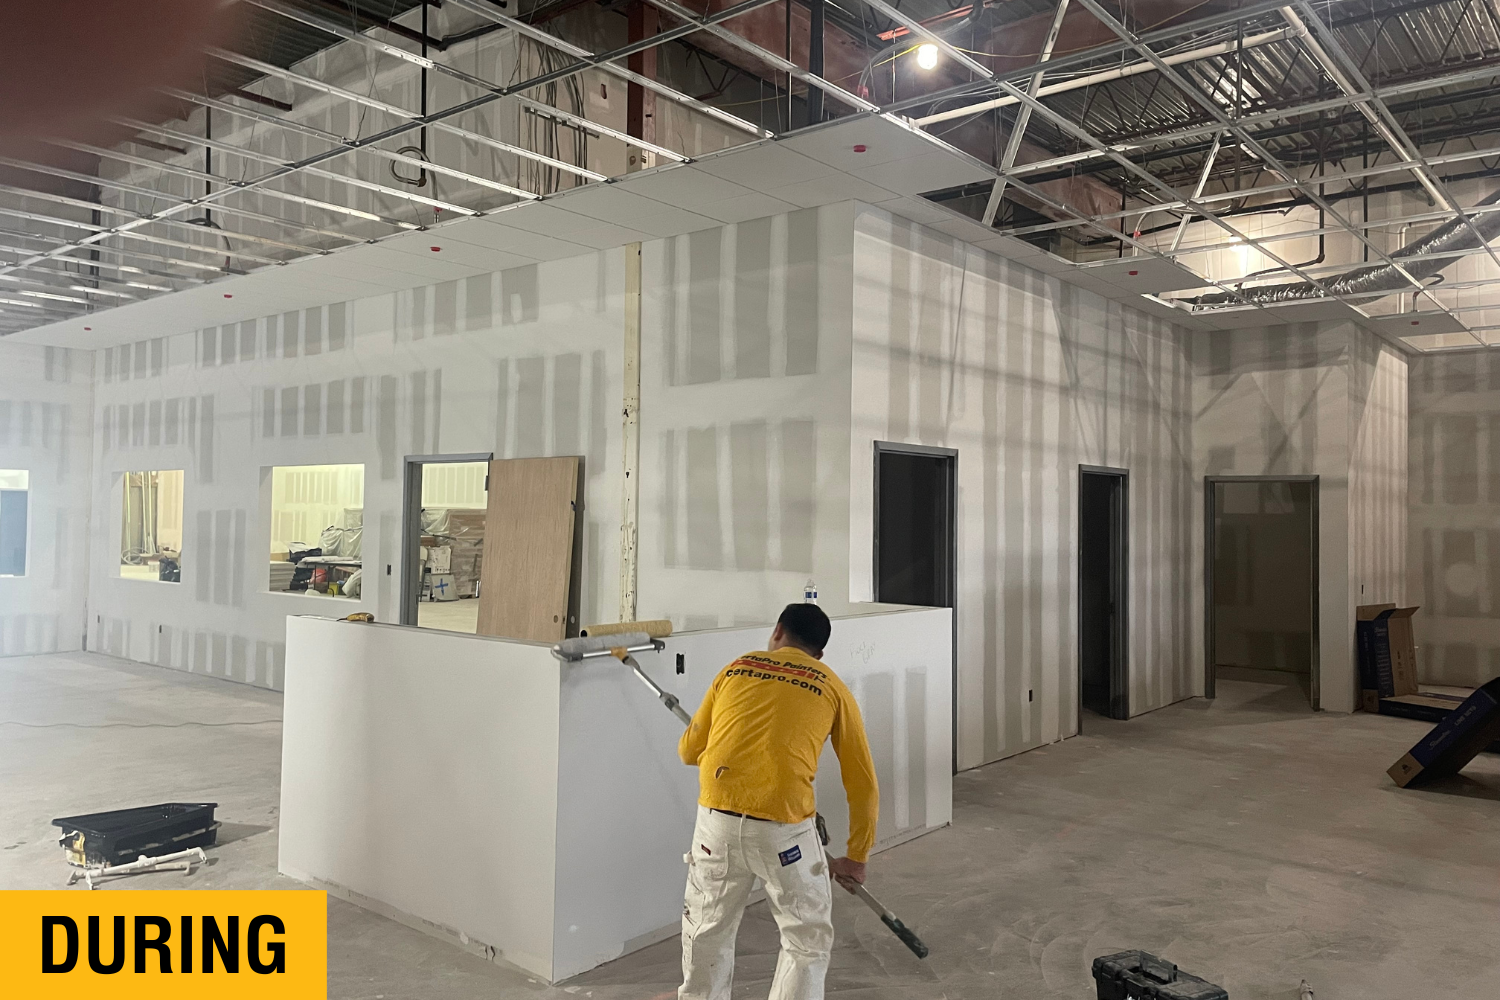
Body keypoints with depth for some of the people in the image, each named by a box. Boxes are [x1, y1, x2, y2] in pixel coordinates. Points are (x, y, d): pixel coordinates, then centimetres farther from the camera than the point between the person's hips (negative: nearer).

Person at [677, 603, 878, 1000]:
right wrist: (856, 858, 25)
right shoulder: (832, 688, 12)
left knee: (705, 932, 24)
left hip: (717, 818, 2)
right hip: (783, 827, -2)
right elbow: (864, 785, 14)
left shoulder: (736, 668, 16)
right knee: (808, 941, 19)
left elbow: (688, 750, 22)